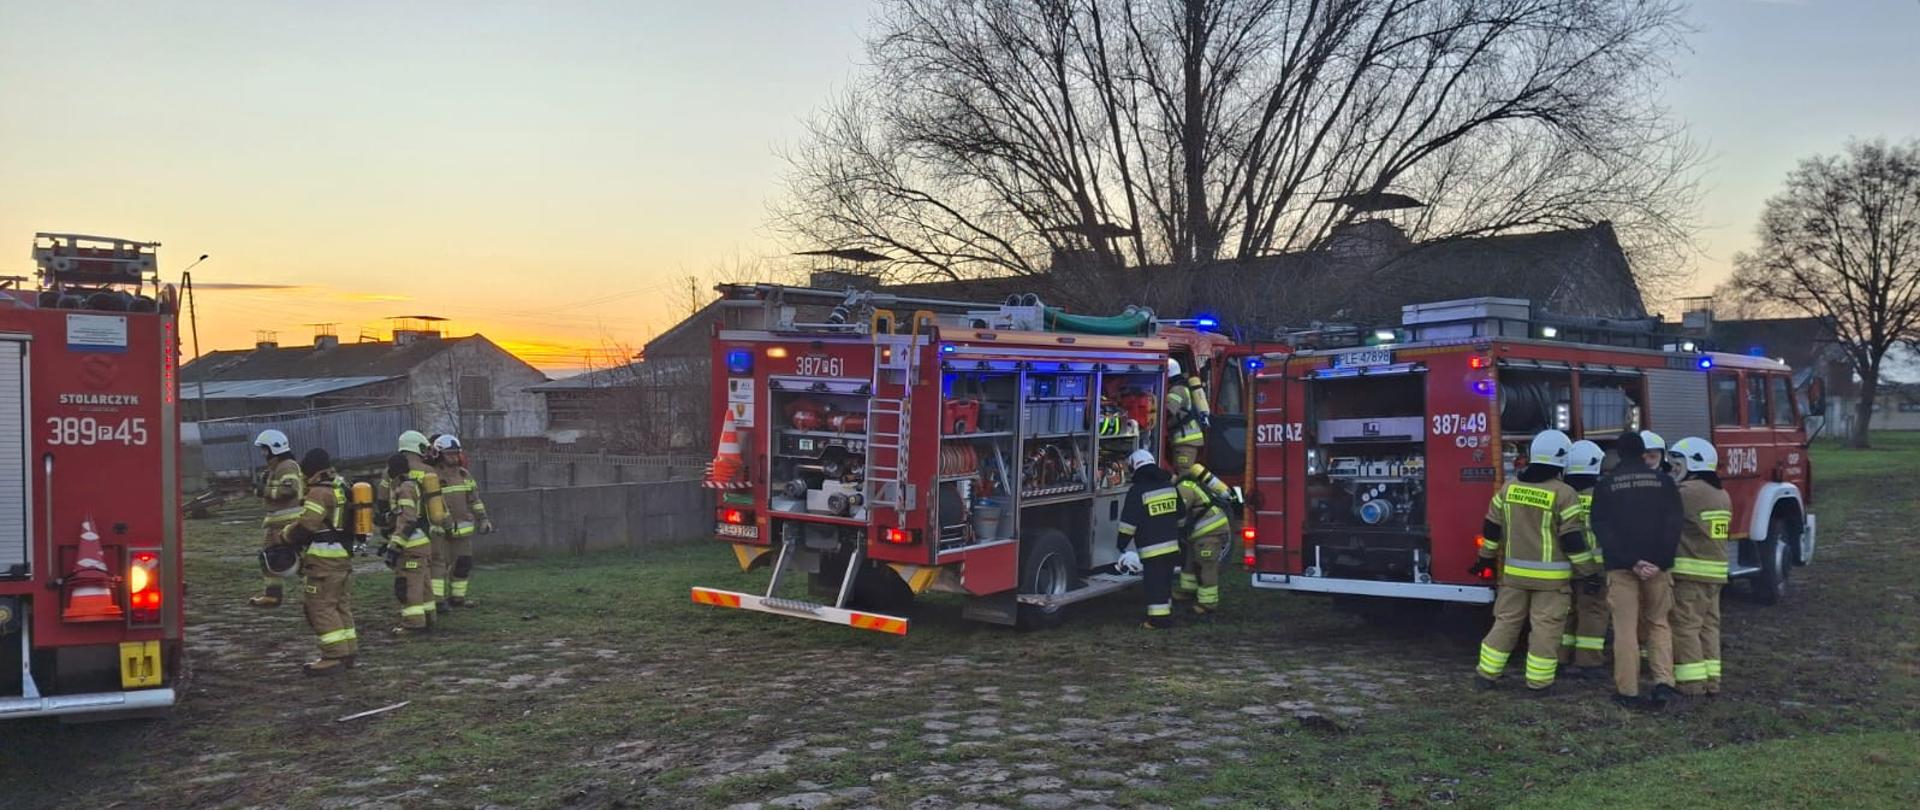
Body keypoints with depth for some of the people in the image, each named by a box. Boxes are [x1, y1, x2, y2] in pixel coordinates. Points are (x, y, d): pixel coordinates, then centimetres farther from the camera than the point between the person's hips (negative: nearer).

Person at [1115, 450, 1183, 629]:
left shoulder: (1137, 490, -12)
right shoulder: (1169, 485, 9)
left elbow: (1128, 522, -12)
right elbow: (1180, 515, 18)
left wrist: (1122, 544, -2)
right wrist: (1178, 537, 30)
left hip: (1151, 548, -7)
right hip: (1172, 545, 7)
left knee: (1154, 582, -3)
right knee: (1165, 580, 17)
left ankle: (1159, 617, -4)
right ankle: (1166, 612, 27)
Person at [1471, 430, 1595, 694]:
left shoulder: (1509, 488, 3)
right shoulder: (1564, 494, -12)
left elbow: (1491, 528, 9)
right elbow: (1573, 539, -12)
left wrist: (1486, 557, 21)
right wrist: (1586, 572, -3)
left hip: (1514, 572, 5)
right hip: (1551, 575, -4)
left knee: (1506, 621, 12)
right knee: (1546, 628, 3)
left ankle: (1486, 673, 15)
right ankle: (1538, 682, 6)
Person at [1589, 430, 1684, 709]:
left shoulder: (1606, 484, 4)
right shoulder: (1663, 482, 6)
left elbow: (1602, 528, -6)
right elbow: (1673, 525, -3)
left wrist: (1630, 561, -10)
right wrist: (1660, 562, -9)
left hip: (1620, 566, -1)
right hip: (1657, 565, 1)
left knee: (1625, 628, 2)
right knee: (1658, 623, 14)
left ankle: (1627, 691, 3)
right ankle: (1664, 681, 0)